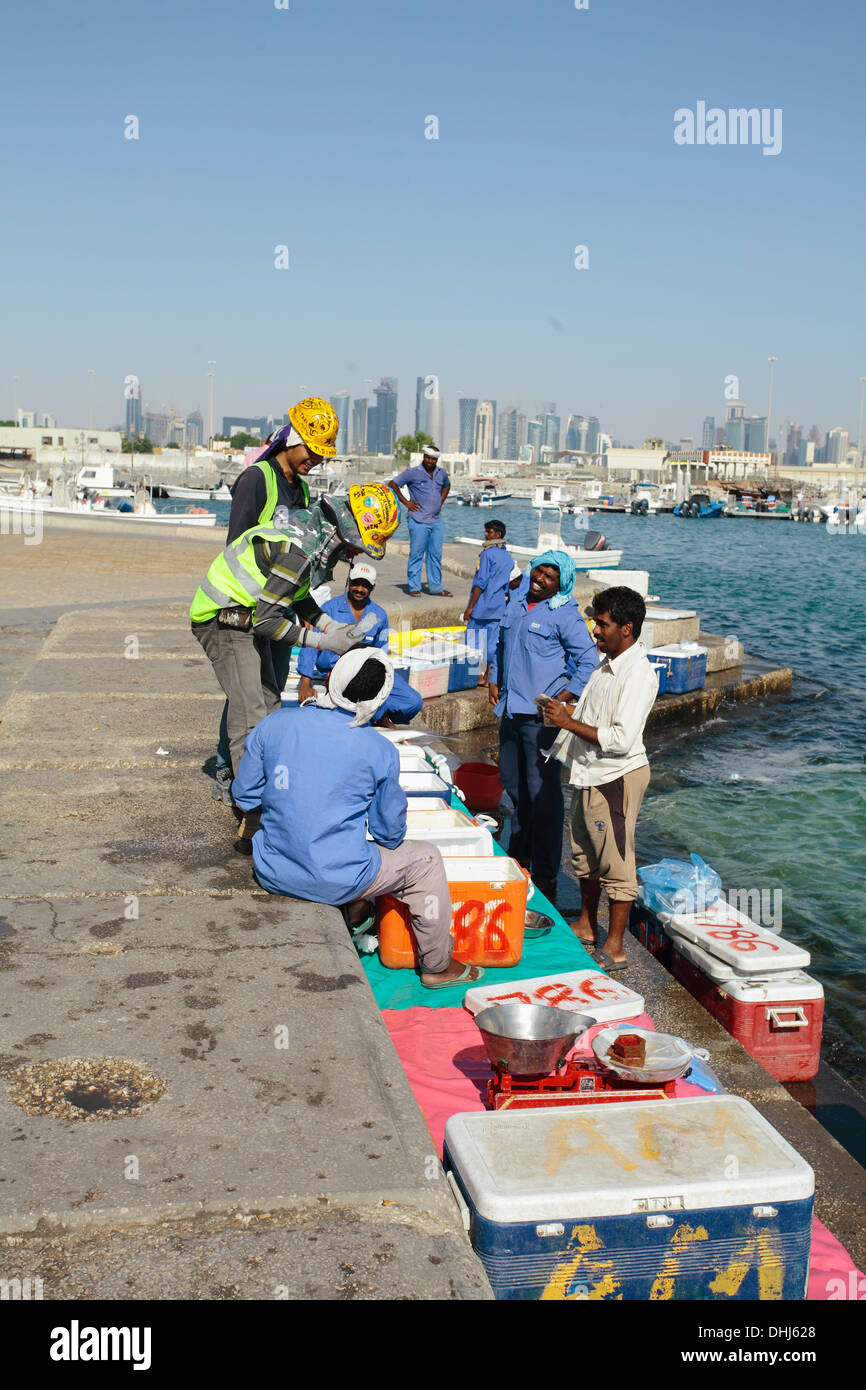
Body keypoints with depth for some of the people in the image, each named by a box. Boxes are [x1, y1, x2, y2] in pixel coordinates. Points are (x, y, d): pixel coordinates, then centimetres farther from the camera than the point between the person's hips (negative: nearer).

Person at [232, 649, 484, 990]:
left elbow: (244, 795, 5)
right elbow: (390, 831, -1)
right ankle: (437, 966, 34)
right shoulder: (379, 750, -12)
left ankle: (353, 913, 42)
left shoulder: (274, 724, -6)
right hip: (336, 882, -4)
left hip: (273, 875, 5)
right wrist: (392, 839, 23)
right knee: (425, 859, 20)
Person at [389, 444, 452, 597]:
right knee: (416, 554, -3)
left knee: (436, 555, 9)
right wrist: (405, 502, -5)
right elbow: (392, 484, -1)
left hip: (436, 521, 5)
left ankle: (435, 586, 17)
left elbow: (447, 485, 33)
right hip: (419, 521, -5)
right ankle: (414, 587, 3)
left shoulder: (441, 473, 12)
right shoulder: (413, 473, -4)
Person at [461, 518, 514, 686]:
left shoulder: (488, 554, -13)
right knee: (491, 642, 9)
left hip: (481, 606, -7)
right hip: (497, 608, 7)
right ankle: (488, 677, 11)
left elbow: (480, 583, -16)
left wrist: (470, 607, -12)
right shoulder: (508, 558, 10)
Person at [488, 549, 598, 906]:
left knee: (542, 791, -5)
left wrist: (563, 698, -16)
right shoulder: (516, 601, 12)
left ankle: (545, 874, 2)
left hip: (541, 715, -7)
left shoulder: (565, 615, -9)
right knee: (512, 781, 18)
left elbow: (588, 662, -10)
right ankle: (520, 852, 37)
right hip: (511, 709, 8)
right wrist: (494, 681, 16)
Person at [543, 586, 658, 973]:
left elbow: (621, 739, -27)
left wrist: (570, 723, -22)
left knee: (615, 863, 1)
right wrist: (564, 713, 3)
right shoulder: (608, 663, 9)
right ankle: (586, 926, 36)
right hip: (591, 774, 10)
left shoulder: (638, 674, -21)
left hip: (617, 778, -10)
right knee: (585, 853, 20)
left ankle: (614, 948, 11)